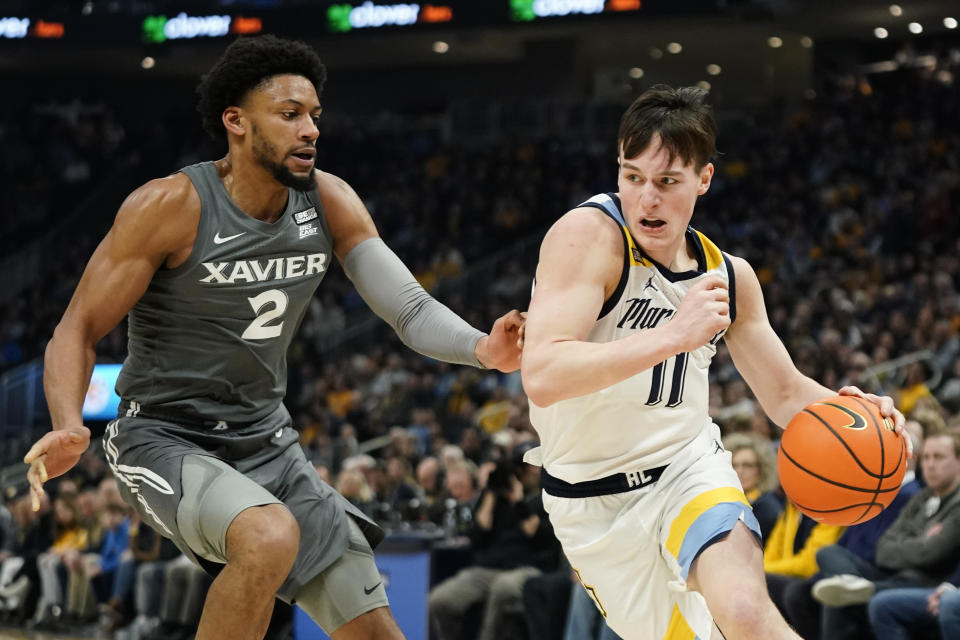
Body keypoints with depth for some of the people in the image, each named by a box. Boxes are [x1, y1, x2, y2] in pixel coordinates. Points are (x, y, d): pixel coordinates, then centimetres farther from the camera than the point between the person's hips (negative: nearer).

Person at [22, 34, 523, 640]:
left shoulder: (328, 201, -2)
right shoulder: (172, 206, -17)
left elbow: (410, 307, -8)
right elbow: (79, 329, -15)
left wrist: (481, 349, -30)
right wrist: (70, 426, -34)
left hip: (268, 445, 6)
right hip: (165, 440, -6)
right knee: (271, 536, -37)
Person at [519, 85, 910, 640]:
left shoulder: (729, 276, 1)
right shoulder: (588, 235, -18)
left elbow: (785, 393, 13)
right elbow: (542, 378, -31)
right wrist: (672, 335, -38)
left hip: (689, 467, 2)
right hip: (594, 499, -2)